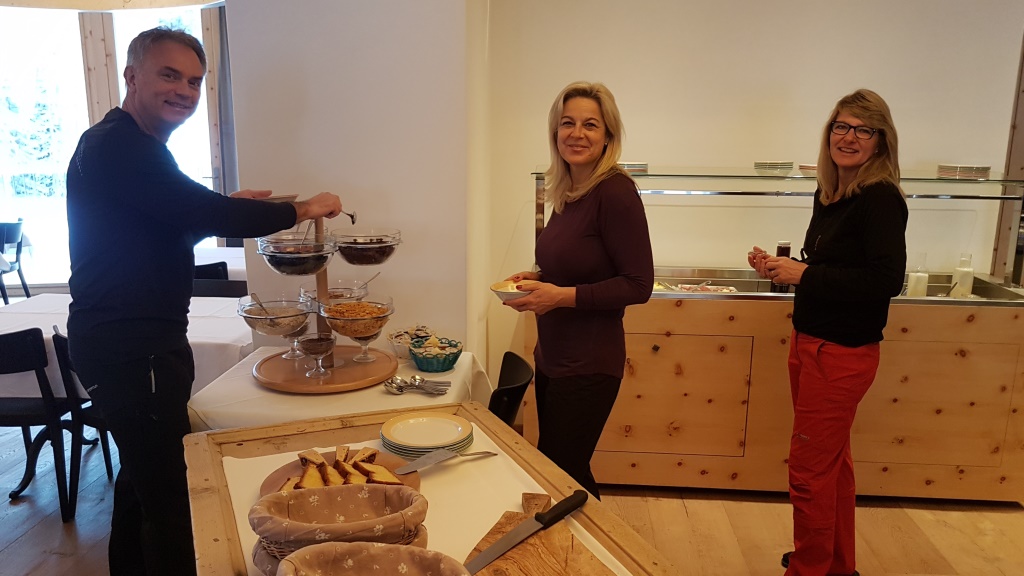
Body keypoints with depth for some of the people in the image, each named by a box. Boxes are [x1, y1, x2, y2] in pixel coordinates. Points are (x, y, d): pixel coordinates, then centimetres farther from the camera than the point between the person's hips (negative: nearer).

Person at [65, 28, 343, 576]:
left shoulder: (134, 147, 17)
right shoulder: (115, 145, -17)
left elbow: (171, 228, 24)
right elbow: (203, 212, -26)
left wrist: (224, 207, 10)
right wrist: (300, 210, -15)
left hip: (141, 342, 11)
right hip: (129, 349, -11)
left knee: (143, 475, 23)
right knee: (168, 493, -6)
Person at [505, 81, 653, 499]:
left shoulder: (615, 192, -18)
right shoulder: (568, 193, 7)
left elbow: (638, 285, -18)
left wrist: (562, 296, -23)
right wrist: (536, 279, 2)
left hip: (588, 366, -8)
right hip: (552, 356, 8)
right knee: (564, 473, 20)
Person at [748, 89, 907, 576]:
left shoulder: (881, 198, -16)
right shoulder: (829, 193, 7)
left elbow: (886, 280, -26)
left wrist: (803, 275, -21)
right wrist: (779, 267, 1)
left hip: (843, 353, -9)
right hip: (809, 342, 9)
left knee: (809, 471, 1)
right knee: (832, 462, 21)